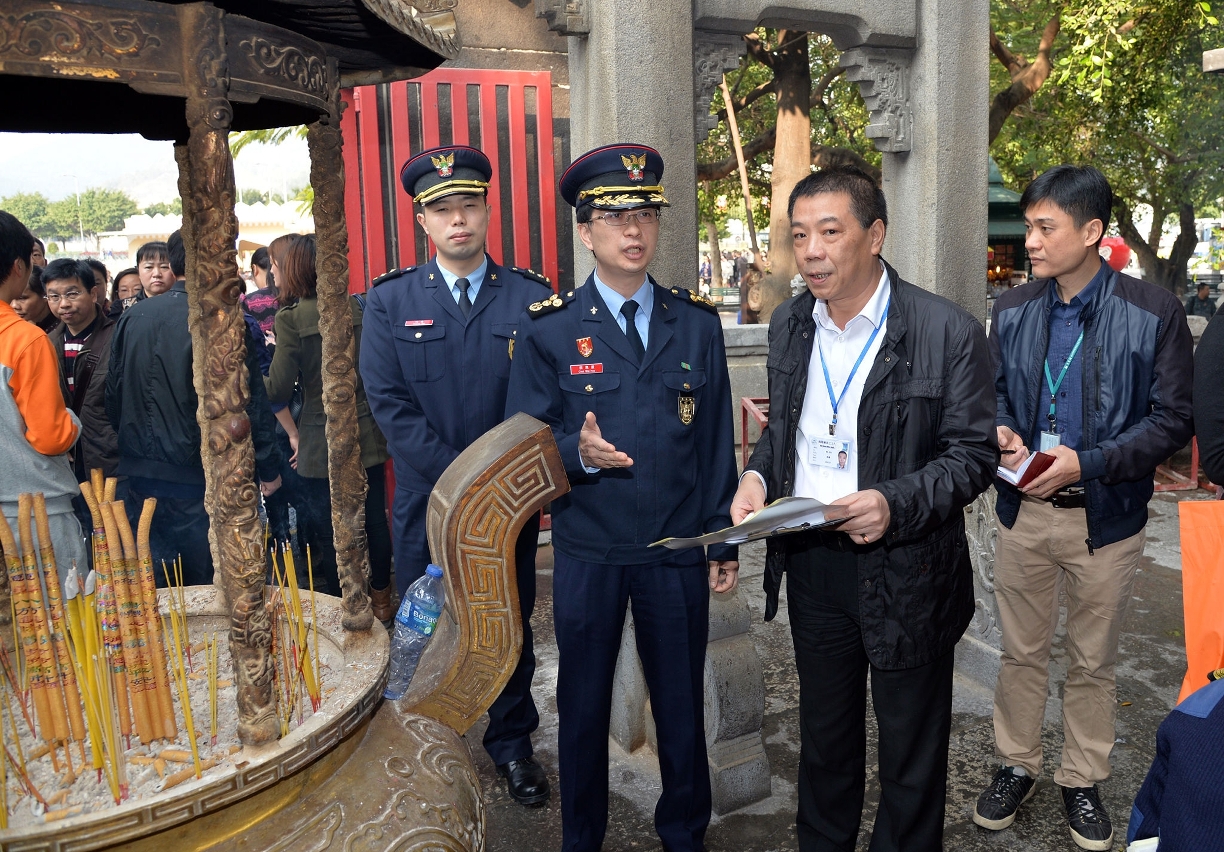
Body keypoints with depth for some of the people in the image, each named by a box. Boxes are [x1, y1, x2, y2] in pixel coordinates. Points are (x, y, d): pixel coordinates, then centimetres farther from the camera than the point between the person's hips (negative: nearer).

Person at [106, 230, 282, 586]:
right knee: (204, 592, 7)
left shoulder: (130, 319, 3)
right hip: (198, 480, -5)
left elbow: (113, 397, 9)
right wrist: (268, 468, -2)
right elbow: (250, 405, -11)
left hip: (139, 478, 5)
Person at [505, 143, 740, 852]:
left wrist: (723, 541, 5)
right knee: (584, 703, 15)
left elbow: (717, 441, 6)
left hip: (679, 552, 2)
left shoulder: (699, 323, 4)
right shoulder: (548, 328, -3)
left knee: (682, 701, 15)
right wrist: (577, 452, -23)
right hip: (588, 552, -1)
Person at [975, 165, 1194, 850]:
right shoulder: (1013, 311, 2)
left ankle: (1084, 780, 34)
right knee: (1022, 652, 15)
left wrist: (1088, 462, -21)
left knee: (1093, 662, 14)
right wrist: (1003, 430, -10)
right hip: (1025, 510, 3)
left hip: (1106, 516, -2)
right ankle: (1017, 767, 34)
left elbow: (1173, 419, -9)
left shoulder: (1153, 312, -9)